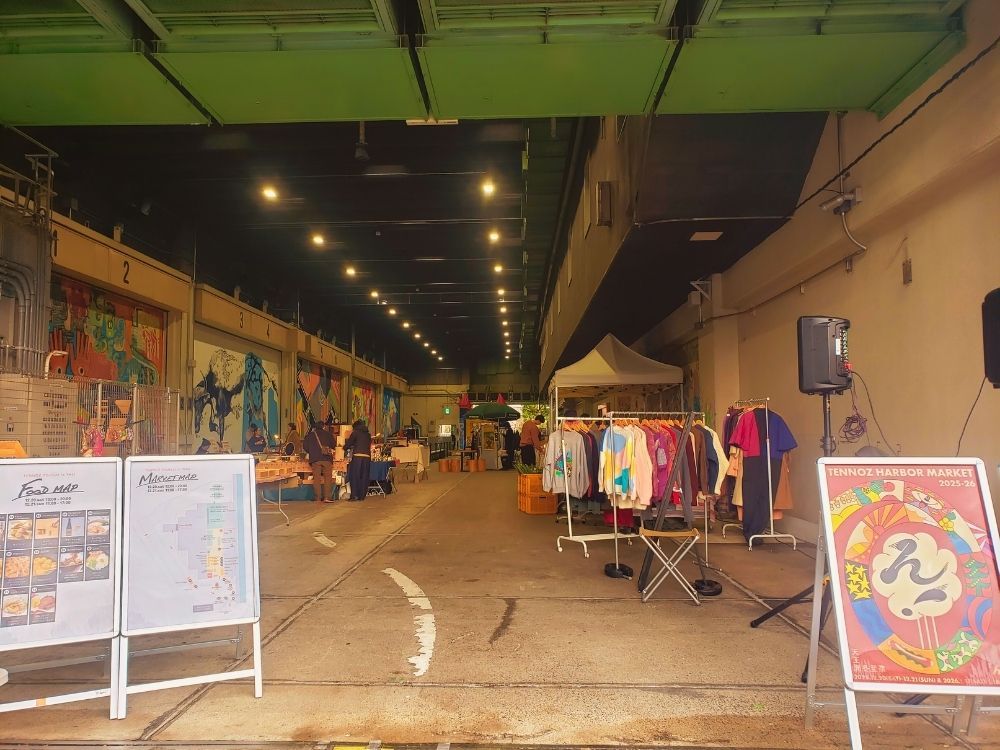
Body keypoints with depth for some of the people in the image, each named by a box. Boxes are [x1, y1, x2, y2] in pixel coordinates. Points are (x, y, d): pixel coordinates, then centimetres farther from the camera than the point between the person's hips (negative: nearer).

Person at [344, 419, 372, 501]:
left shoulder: (356, 432, 4)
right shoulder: (368, 434, 19)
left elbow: (348, 443, 2)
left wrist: (345, 447, 26)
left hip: (357, 457, -5)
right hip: (367, 457, 5)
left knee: (354, 476, 2)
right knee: (364, 477, 9)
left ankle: (355, 495, -3)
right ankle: (361, 496, 10)